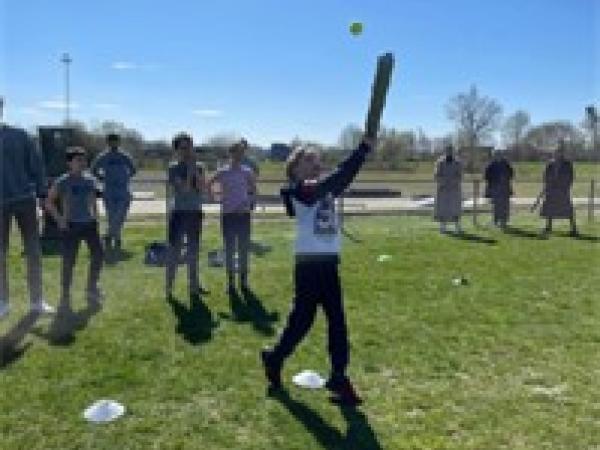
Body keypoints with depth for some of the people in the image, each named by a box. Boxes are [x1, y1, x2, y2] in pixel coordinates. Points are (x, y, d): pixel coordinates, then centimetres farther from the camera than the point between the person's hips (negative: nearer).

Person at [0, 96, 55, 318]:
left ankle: (36, 300, 16)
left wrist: (41, 192, -3)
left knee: (33, 251, 5)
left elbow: (35, 164, 3)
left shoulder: (19, 135, 2)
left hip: (25, 199, 0)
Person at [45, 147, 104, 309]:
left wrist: (95, 218, 10)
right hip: (71, 226, -5)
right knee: (69, 261, -3)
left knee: (98, 255, 3)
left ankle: (92, 289, 19)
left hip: (89, 224, 5)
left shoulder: (91, 180, 7)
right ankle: (65, 295, 10)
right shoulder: (62, 182, -7)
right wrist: (59, 219, -10)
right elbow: (49, 202, -3)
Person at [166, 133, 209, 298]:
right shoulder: (173, 167, -4)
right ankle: (169, 286, 4)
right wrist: (190, 168, -14)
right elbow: (184, 188, -16)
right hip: (178, 212, -4)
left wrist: (196, 170, -11)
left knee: (194, 250, 12)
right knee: (174, 250, -2)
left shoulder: (199, 166, 7)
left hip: (195, 212, 5)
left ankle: (194, 285, 22)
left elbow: (202, 188, -4)